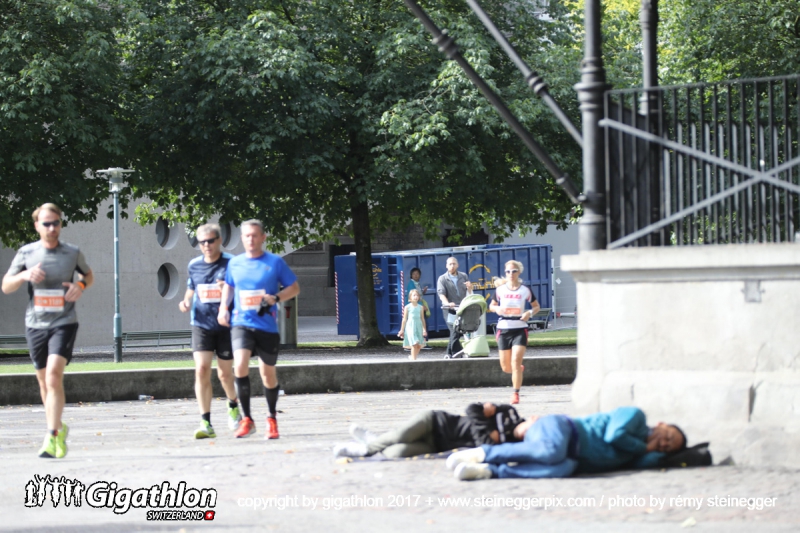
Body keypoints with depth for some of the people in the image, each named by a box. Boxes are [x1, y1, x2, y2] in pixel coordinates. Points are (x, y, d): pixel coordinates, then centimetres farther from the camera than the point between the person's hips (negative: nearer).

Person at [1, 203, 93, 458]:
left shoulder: (72, 253, 1)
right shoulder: (26, 253, 2)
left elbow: (89, 275, 19)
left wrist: (80, 285, -4)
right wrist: (24, 275, -15)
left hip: (64, 322, -3)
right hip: (35, 323, 3)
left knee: (54, 374, -20)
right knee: (44, 381, 12)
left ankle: (52, 437, -22)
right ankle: (59, 428, 33)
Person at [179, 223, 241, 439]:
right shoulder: (194, 265, 8)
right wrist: (186, 303, 3)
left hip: (225, 325, -2)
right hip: (201, 324, 2)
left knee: (225, 373, 7)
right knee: (201, 369, -13)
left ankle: (233, 407, 40)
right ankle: (205, 423, -12)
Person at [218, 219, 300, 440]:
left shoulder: (275, 262, -2)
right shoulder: (235, 263, 7)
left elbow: (294, 288, 3)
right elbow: (229, 286, 24)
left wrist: (276, 298, -14)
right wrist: (224, 307, 8)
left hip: (267, 326, -1)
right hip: (241, 323, 1)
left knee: (268, 373, 9)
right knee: (240, 366, -21)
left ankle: (272, 419, 31)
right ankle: (246, 420, -11)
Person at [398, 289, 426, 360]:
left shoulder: (420, 307, 9)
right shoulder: (407, 307, -1)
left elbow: (422, 319, 12)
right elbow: (404, 319, 3)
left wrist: (424, 329, 9)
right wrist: (402, 330, 2)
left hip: (418, 327, 4)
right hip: (410, 327, -4)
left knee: (419, 345, 2)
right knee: (414, 344, -14)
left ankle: (412, 356, 23)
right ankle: (413, 359, -7)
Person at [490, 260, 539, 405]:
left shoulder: (525, 290, 1)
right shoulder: (500, 289, 3)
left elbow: (536, 306, 11)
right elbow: (491, 305, 15)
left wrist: (530, 313, -10)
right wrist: (497, 309, -8)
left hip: (520, 329, -2)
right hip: (504, 329, 2)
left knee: (516, 362, -15)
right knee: (506, 367, 7)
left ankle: (516, 393, -8)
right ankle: (520, 370, 43)